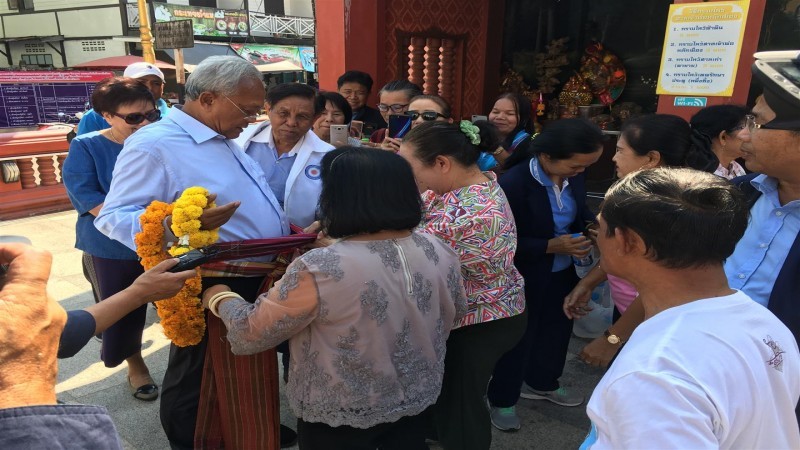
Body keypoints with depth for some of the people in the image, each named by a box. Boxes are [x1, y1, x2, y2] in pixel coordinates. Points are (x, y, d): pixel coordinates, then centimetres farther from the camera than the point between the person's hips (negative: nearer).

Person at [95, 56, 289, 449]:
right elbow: (113, 217, -20)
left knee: (249, 379, 26)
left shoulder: (227, 141, 12)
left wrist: (292, 235, 9)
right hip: (211, 291, -9)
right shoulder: (153, 144, -17)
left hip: (259, 282, 9)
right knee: (198, 385, 12)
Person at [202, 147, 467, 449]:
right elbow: (456, 312, 6)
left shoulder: (319, 271, -29)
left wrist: (220, 298, 4)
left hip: (339, 417, -4)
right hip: (418, 399, 4)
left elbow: (249, 334, -15)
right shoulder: (441, 253, -13)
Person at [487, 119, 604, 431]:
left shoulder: (573, 176, -7)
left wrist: (594, 226, -12)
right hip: (526, 277, -7)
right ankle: (502, 399, 33)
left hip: (564, 272, 7)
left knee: (557, 329, 24)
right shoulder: (514, 182, -27)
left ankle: (541, 383, 51)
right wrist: (552, 246, -29)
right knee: (518, 336, 10)